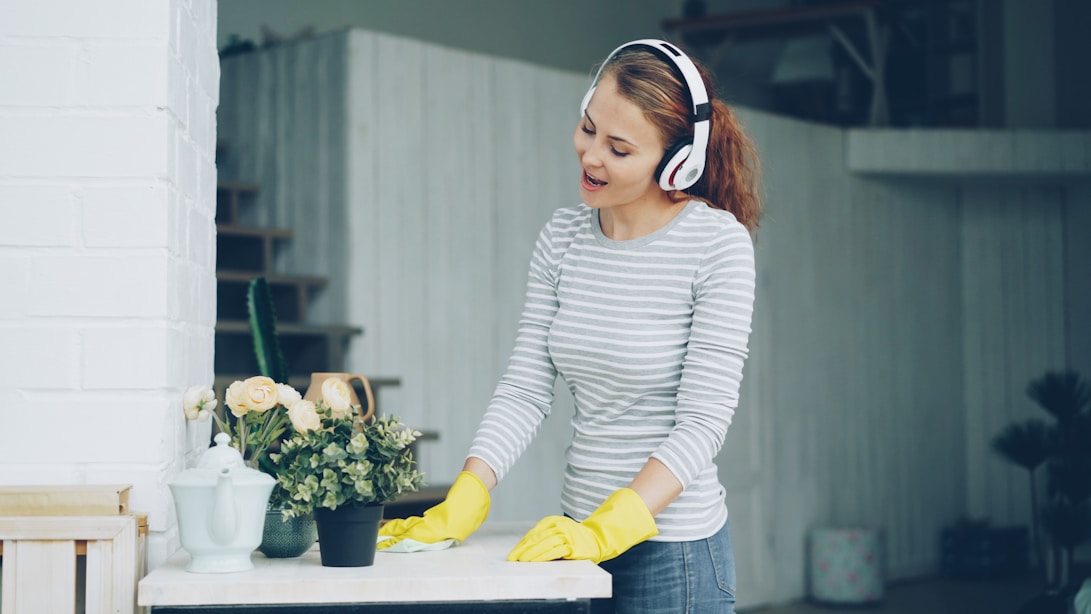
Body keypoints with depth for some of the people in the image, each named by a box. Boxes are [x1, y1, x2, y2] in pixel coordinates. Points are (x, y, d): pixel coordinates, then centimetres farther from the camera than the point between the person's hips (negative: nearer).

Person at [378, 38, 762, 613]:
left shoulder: (719, 243, -12)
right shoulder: (562, 237, 3)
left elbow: (703, 419, -16)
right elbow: (525, 388, 0)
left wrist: (611, 527, -24)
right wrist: (461, 505, -11)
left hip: (674, 549, -5)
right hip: (579, 531, 5)